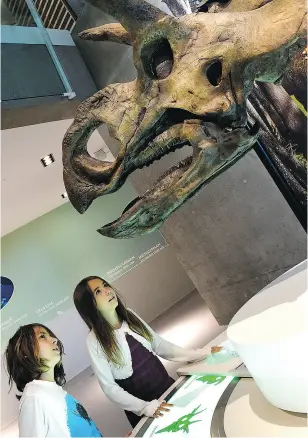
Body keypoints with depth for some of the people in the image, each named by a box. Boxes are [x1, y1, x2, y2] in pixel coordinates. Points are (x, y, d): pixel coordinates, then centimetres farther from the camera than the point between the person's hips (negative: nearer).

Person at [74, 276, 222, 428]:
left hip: (168, 386, 4)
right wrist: (146, 407, -24)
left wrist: (201, 354, -2)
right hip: (143, 406, -4)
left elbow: (159, 345, 1)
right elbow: (109, 387, -15)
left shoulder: (129, 315, -4)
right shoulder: (95, 341, -18)